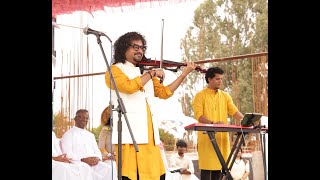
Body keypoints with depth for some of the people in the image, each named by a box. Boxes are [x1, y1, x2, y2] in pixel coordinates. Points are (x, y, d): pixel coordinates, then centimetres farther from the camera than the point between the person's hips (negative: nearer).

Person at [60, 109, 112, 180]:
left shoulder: (90, 135, 25)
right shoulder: (68, 134, 5)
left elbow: (97, 151, 21)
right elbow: (67, 154, -7)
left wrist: (97, 158, -4)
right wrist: (84, 159, -19)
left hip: (94, 163, 6)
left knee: (108, 169, -24)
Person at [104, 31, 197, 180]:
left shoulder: (145, 71, 25)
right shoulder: (115, 70, 4)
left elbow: (164, 92, 17)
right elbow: (129, 86, -16)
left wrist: (184, 73, 10)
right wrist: (152, 73, -6)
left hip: (149, 134, 7)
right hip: (129, 134, -7)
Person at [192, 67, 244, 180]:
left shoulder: (225, 96, 16)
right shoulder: (200, 96, 1)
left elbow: (234, 111, 7)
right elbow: (198, 115, -11)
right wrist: (213, 123, -28)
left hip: (222, 138, 4)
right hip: (206, 139, -4)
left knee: (218, 168, 2)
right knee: (206, 168, -6)